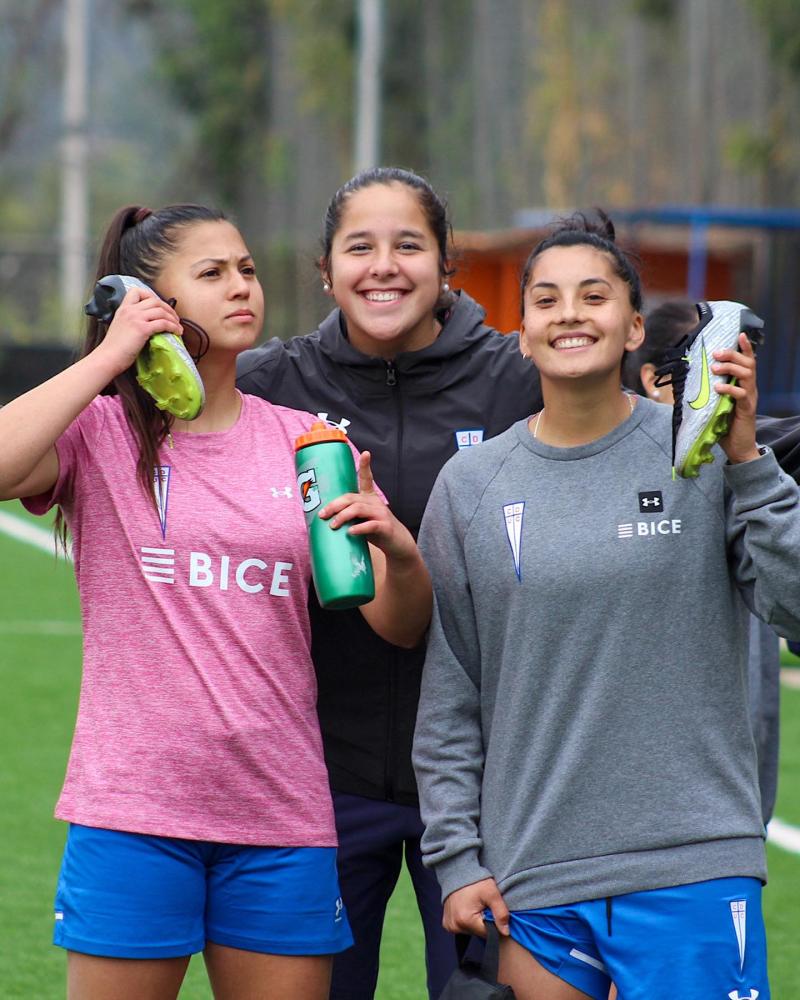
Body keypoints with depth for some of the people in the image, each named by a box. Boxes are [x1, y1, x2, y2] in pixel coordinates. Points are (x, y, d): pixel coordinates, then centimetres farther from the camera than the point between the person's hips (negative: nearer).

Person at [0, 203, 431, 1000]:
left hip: (279, 814, 3)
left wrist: (399, 549, -17)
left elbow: (400, 626, 5)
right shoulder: (99, 432, 0)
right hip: (133, 809, -3)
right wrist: (110, 357, -15)